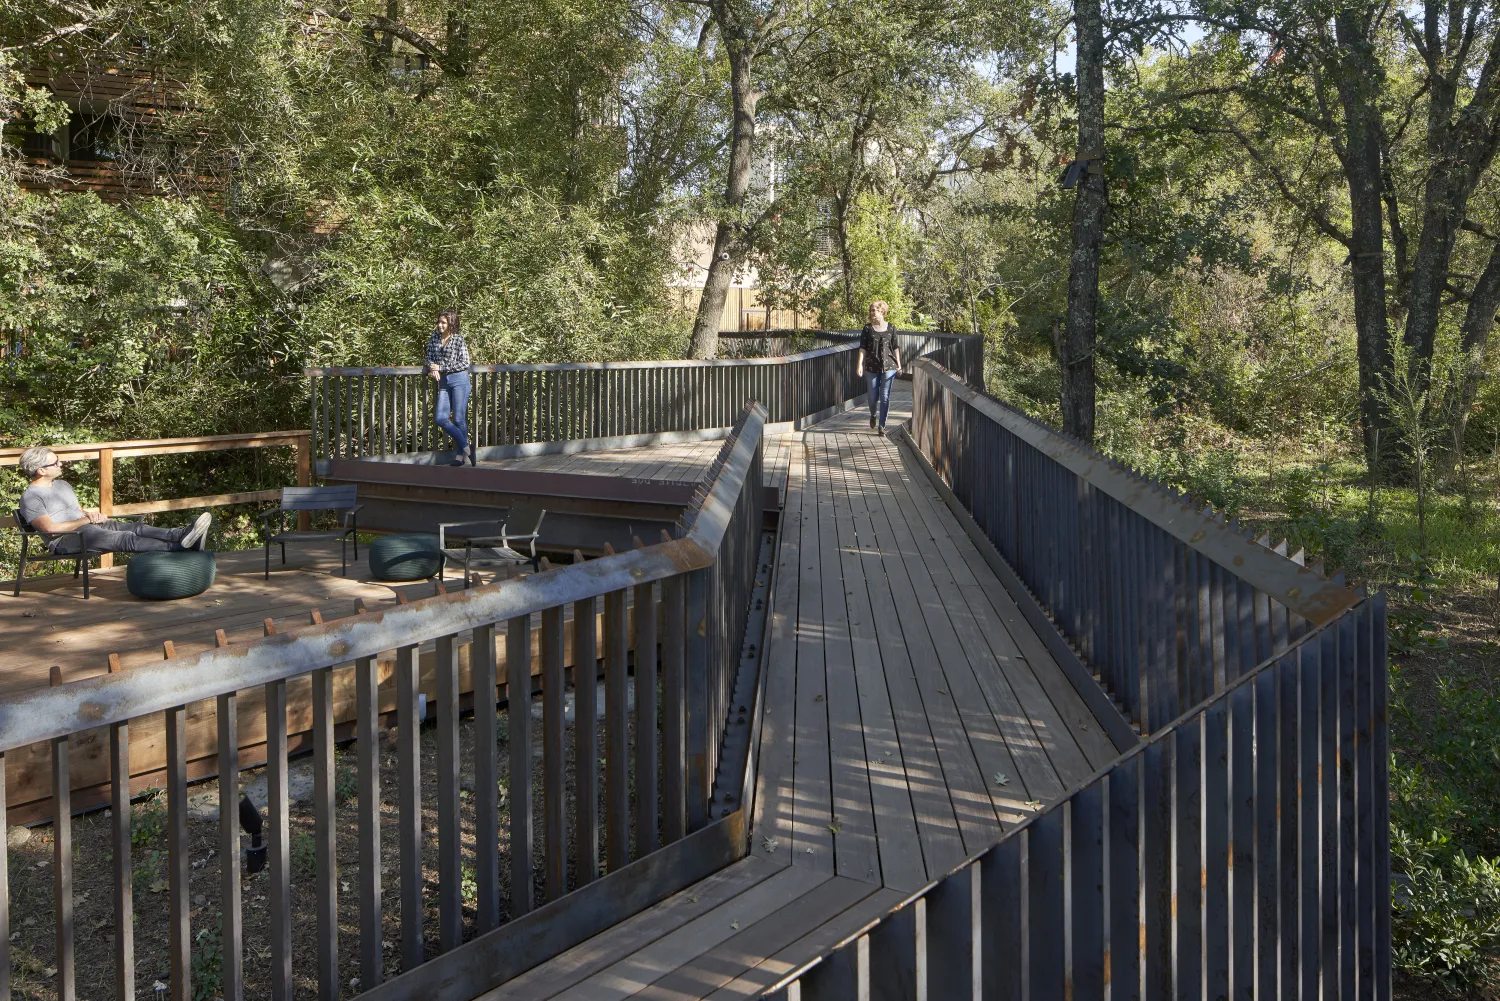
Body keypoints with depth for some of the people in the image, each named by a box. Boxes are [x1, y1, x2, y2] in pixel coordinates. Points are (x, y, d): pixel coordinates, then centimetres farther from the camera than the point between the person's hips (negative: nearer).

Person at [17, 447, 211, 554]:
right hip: (65, 540, -9)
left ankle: (181, 535, -39)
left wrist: (91, 514, 5)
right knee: (125, 539, -30)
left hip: (87, 525, 9)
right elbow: (49, 528, -16)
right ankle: (179, 547, -46)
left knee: (136, 528, -18)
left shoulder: (62, 485, 23)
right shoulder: (30, 497, -5)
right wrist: (86, 520, -10)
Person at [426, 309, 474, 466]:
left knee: (459, 419, -4)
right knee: (441, 419, -5)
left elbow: (464, 363, -8)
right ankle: (466, 447, 5)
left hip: (459, 379, -6)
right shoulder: (434, 337, 11)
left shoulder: (458, 340, -5)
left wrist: (441, 367, -10)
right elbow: (429, 357, 15)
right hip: (443, 382, 6)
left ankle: (461, 455, 6)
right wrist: (433, 368, -8)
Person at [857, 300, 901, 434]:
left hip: (888, 366, 0)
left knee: (885, 397, -4)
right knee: (873, 396, 7)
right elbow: (862, 348, -2)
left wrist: (898, 365, 7)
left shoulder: (891, 328, 3)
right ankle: (873, 415, 38)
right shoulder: (867, 328, 1)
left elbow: (895, 347, 8)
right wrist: (860, 364, -11)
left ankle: (882, 425, 3)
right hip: (872, 366, 0)